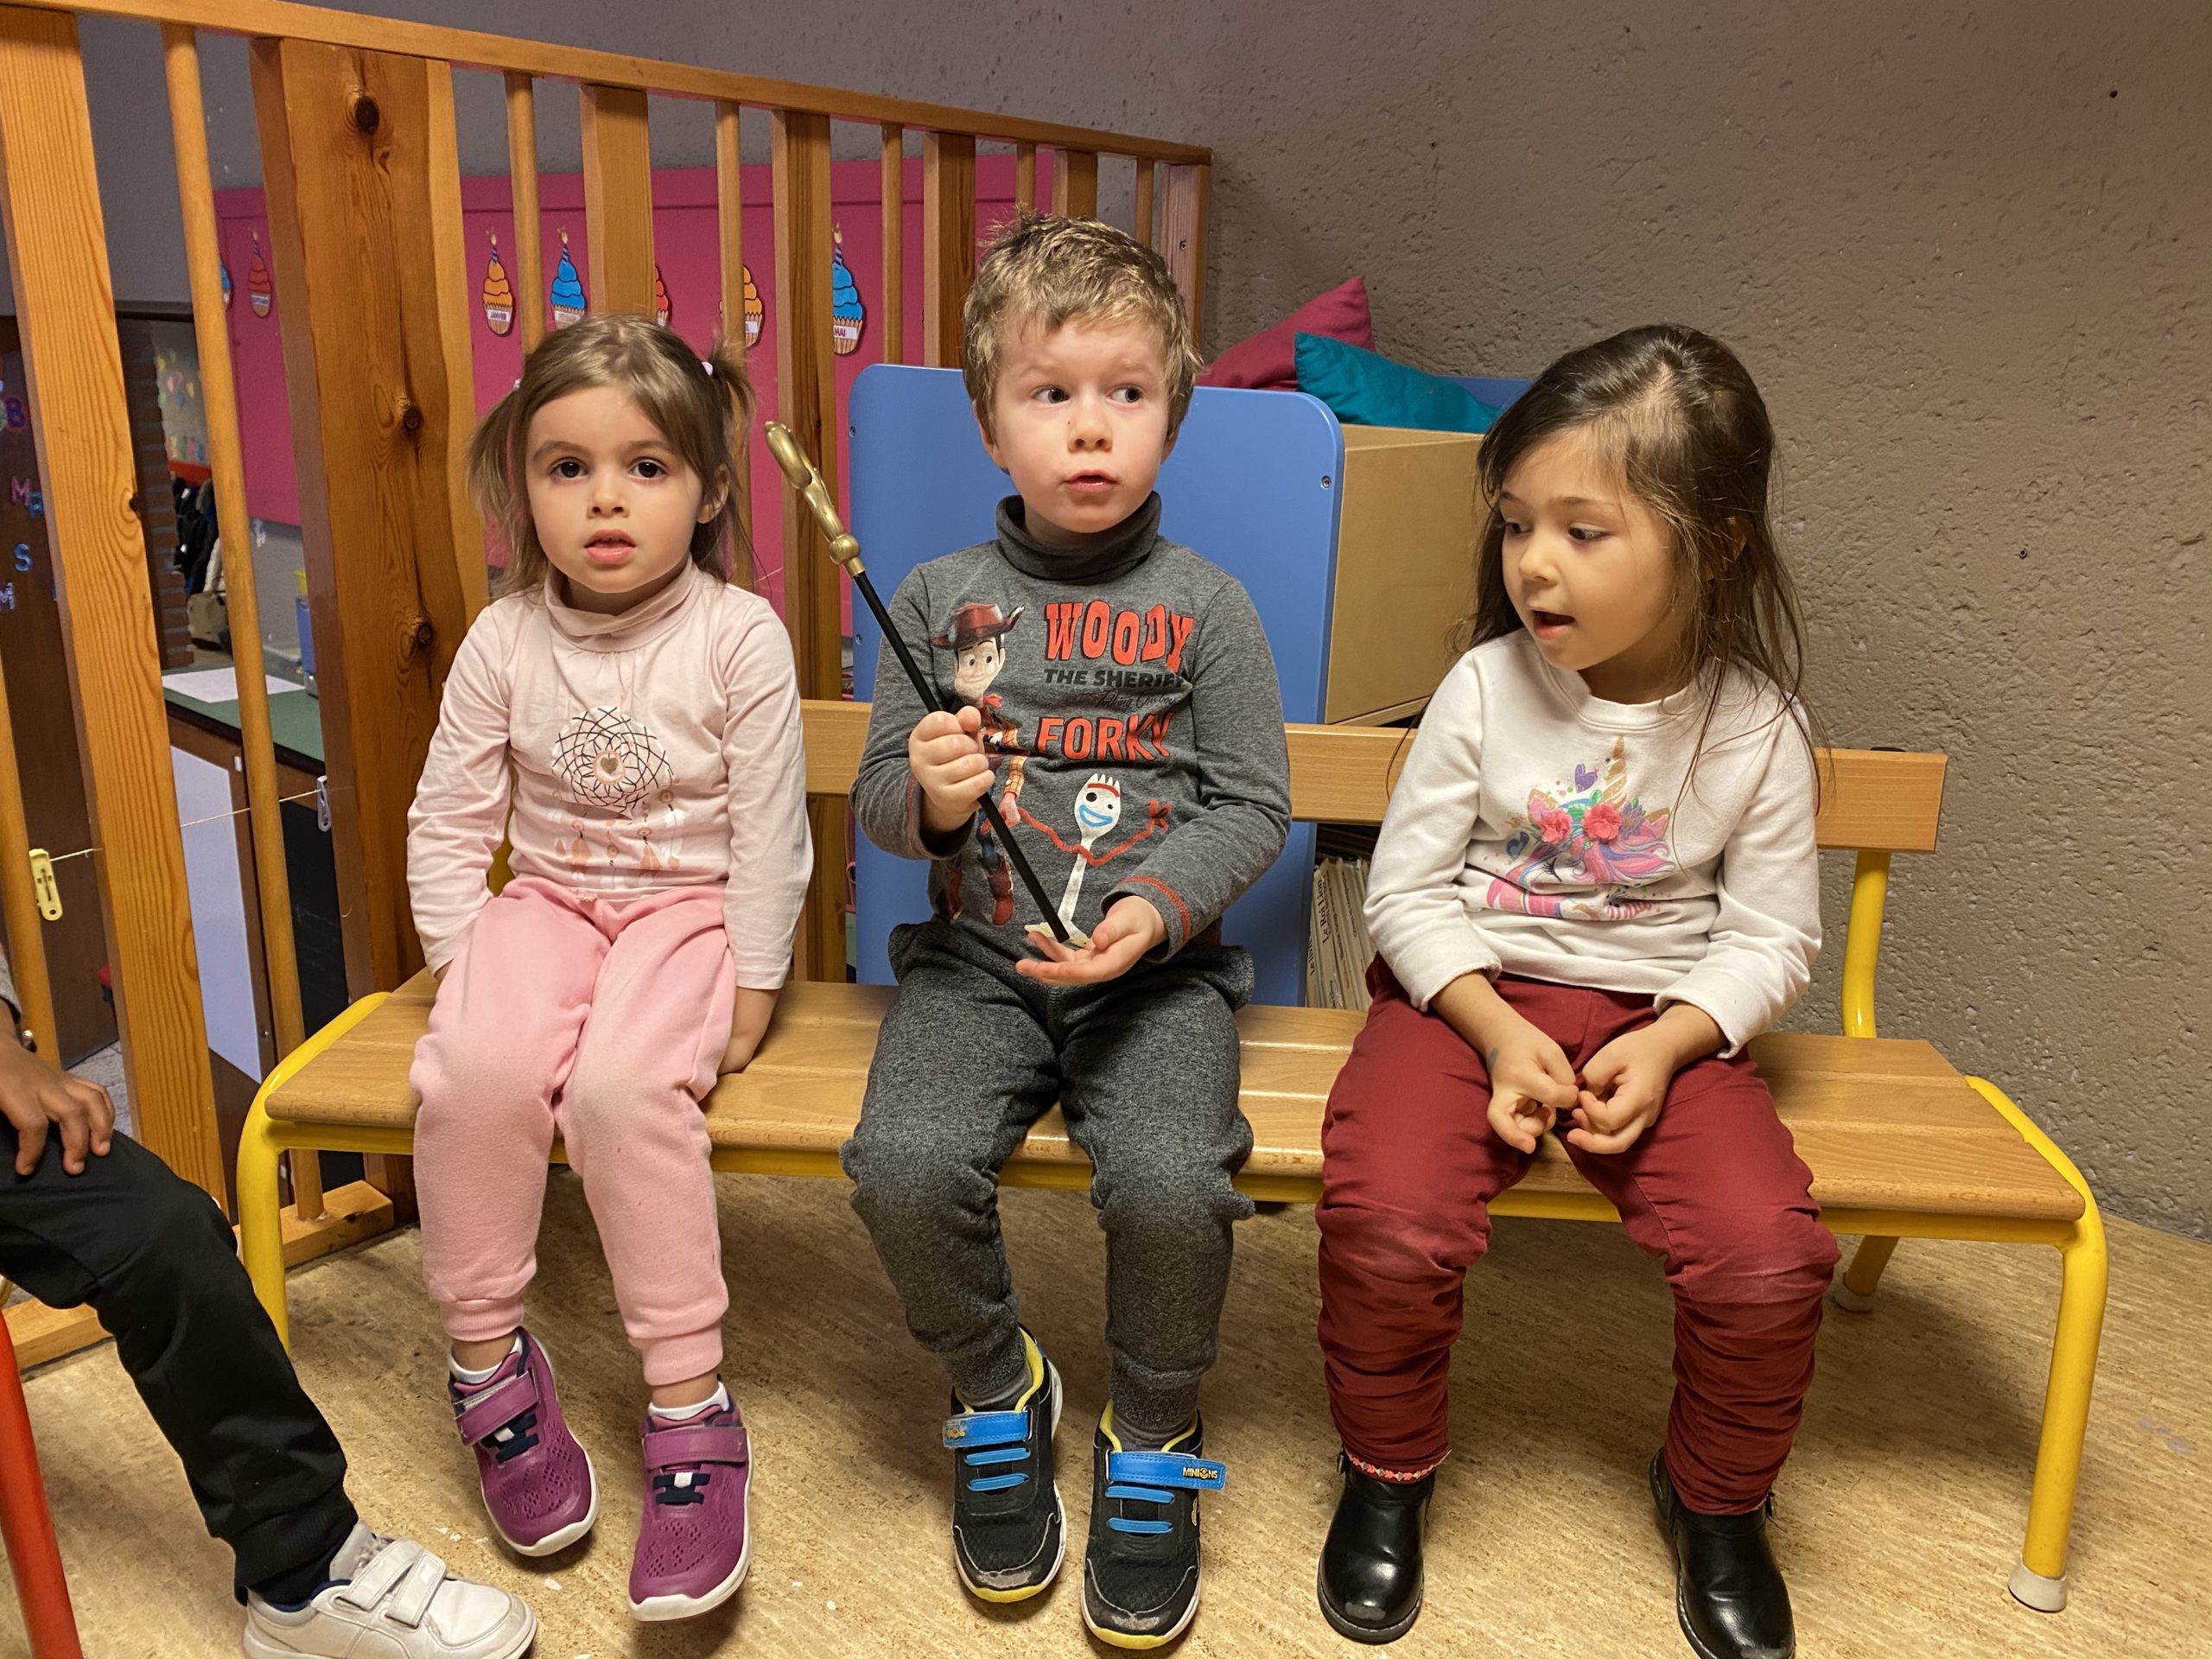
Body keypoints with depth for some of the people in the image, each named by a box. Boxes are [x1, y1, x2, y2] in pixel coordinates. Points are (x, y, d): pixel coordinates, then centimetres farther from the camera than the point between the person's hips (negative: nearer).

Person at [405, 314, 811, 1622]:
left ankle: (690, 1407, -15)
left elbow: (770, 830, -8)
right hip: (546, 900, 3)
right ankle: (489, 1356, -3)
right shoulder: (505, 641, 1)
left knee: (622, 1085, -31)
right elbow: (448, 822, 6)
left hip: (692, 907, -3)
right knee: (475, 1067, -27)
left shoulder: (739, 636, -9)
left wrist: (752, 987, -10)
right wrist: (463, 961, -3)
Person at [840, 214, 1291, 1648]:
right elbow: (875, 792, 9)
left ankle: (1154, 1446, 7)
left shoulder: (1205, 606, 2)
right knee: (906, 1163, -22)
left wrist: (1155, 910, -16)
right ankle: (999, 1395, 11)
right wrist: (927, 795, -15)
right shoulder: (941, 600, 6)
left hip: (1160, 960, -1)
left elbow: (1253, 806, 0)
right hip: (977, 955, 2)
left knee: (1172, 1180, -25)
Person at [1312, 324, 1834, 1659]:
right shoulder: (1486, 690, -7)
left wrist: (1667, 1045, -15)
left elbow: (1770, 938, 2)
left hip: (1665, 1018, 1)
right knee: (1385, 1224, -26)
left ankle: (1717, 1500, 15)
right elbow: (1409, 888, -3)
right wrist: (1497, 1032, -16)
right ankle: (1390, 1472, 8)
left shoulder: (1757, 730, -4)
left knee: (1771, 1257, -20)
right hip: (1471, 996, -1)